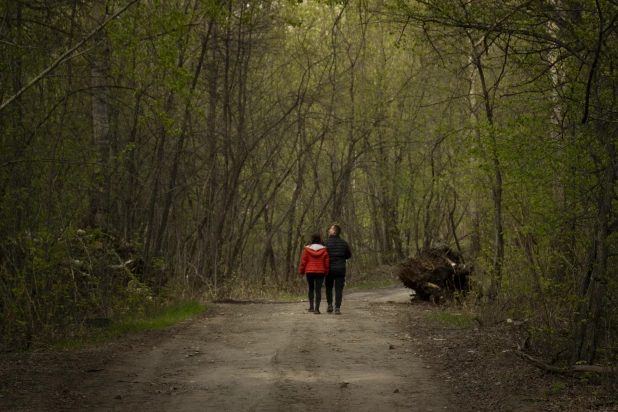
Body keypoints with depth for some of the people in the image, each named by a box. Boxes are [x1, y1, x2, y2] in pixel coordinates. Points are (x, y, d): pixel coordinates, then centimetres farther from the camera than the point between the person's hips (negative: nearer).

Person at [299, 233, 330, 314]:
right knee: (318, 290, 0)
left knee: (311, 288, 17)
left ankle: (311, 306, 10)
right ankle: (317, 308, -9)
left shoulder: (307, 249, -5)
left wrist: (301, 271, 9)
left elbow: (303, 261, -3)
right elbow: (327, 262, -1)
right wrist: (326, 272, 10)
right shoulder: (324, 250, -3)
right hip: (320, 272, 0)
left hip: (309, 272, 0)